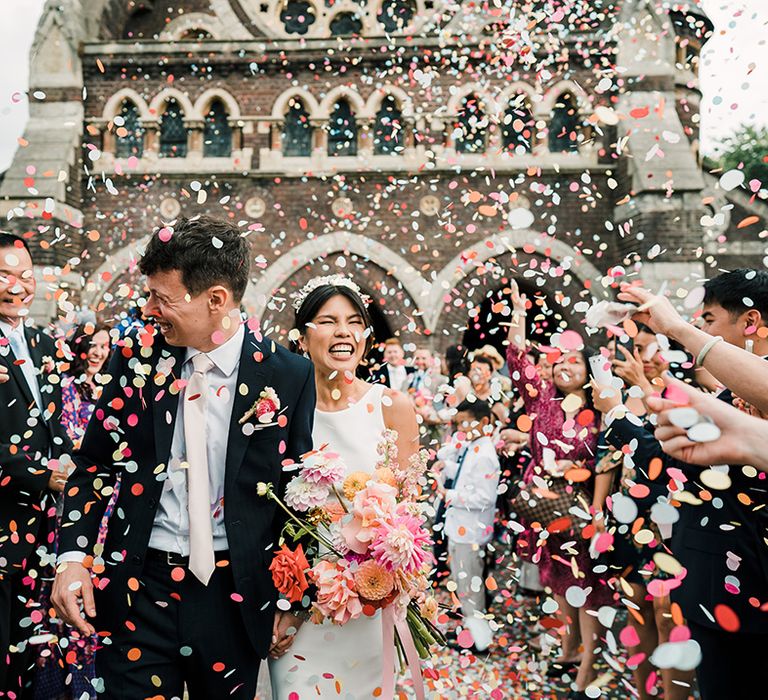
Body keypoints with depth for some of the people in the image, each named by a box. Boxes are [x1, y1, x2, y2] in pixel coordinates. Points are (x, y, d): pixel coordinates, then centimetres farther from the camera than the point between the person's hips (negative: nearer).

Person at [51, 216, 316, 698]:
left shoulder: (288, 376, -9)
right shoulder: (138, 357, -2)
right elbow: (94, 465, 6)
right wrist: (73, 556, -6)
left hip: (236, 598, -1)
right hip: (138, 587, 1)